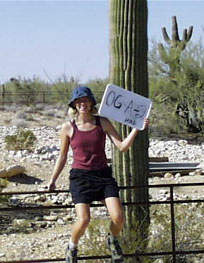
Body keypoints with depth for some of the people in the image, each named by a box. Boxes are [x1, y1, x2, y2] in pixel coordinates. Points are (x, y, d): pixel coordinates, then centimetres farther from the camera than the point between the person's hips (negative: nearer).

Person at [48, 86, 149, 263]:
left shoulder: (103, 122, 4)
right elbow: (62, 157, 13)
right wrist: (52, 181, 13)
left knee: (118, 217, -15)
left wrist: (137, 128, -11)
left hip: (103, 175, 2)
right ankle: (72, 247, 11)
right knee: (84, 220, -20)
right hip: (80, 176, -1)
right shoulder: (68, 128, 2)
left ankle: (112, 240, 20)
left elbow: (122, 146, -1)